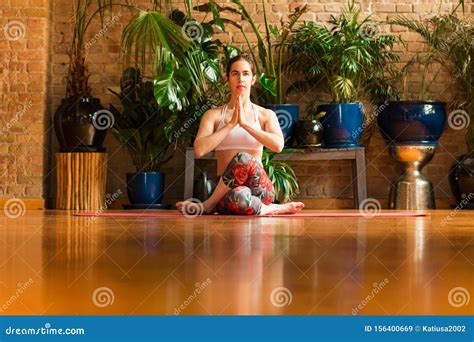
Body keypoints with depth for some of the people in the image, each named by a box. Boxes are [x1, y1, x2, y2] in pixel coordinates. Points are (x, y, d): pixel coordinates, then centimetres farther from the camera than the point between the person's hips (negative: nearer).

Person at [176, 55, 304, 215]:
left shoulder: (266, 115, 11)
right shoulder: (214, 115, 11)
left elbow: (278, 145, -10)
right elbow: (199, 150, -7)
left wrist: (245, 123, -10)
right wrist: (231, 124, -8)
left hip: (258, 188, 1)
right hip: (227, 190, -1)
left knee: (244, 159, -34)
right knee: (238, 198, -41)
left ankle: (208, 206, -13)